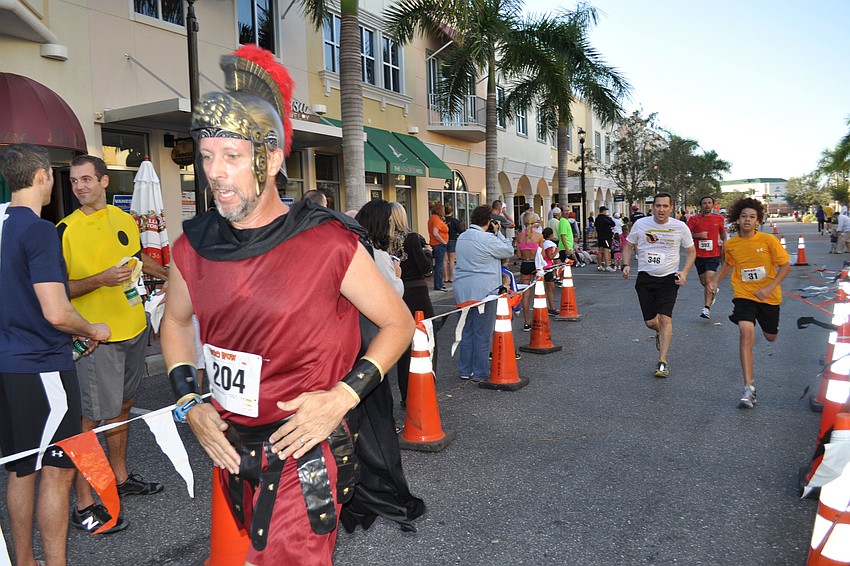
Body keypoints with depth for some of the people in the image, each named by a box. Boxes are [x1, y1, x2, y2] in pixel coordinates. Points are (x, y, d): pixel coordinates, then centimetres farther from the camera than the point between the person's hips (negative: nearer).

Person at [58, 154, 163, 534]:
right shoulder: (66, 229, -9)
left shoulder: (125, 220, 8)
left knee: (123, 406, 18)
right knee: (91, 417, -3)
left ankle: (121, 477, 35)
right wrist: (99, 280, -24)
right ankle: (83, 505, 9)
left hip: (133, 329, 7)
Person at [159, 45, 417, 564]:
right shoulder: (194, 247, -2)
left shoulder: (329, 243, -17)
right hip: (230, 448, 6)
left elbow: (398, 322, -8)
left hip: (305, 455, -5)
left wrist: (343, 396, -18)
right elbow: (176, 321, 17)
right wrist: (189, 404, 5)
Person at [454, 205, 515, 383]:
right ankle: (480, 373, 9)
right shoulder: (487, 239, -14)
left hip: (462, 290, 7)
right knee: (482, 333, 2)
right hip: (482, 291, -7)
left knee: (466, 331, 14)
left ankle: (465, 370, 22)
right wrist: (498, 233, 6)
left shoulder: (462, 238, 11)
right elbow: (509, 251, -3)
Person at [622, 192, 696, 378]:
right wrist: (626, 265, -6)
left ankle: (663, 362, -8)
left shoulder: (680, 227, -3)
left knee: (665, 317, -15)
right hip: (645, 278, 2)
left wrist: (684, 272, -8)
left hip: (669, 278, -2)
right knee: (650, 321, 4)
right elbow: (628, 245, 11)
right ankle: (661, 334, 43)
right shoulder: (641, 224, -1)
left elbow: (691, 252, 8)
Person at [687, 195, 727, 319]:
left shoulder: (719, 218, 4)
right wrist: (697, 235, -20)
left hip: (714, 255, -2)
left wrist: (723, 248, 16)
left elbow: (723, 234, 18)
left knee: (708, 279, -16)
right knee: (703, 282, 13)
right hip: (699, 255, 2)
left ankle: (707, 308, -14)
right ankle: (714, 290, 47)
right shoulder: (694, 219, 0)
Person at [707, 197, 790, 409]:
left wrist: (770, 288, -19)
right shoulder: (731, 244, -3)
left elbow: (785, 266, -6)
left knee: (770, 337, 16)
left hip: (768, 296, 0)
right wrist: (715, 281, 2)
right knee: (746, 332, -21)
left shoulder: (768, 240, -11)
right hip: (744, 294, 0)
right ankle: (749, 387, -19)